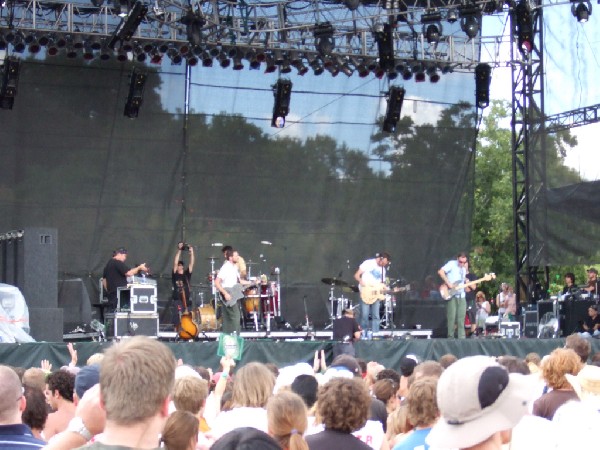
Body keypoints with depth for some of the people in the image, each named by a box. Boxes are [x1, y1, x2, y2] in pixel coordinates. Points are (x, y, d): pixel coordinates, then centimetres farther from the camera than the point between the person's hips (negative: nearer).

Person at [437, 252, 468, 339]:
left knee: (461, 318, 3)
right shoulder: (452, 264, -6)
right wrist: (448, 283, -22)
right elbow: (440, 271, -19)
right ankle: (450, 337, 0)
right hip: (451, 295, -6)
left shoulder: (463, 268, 17)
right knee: (451, 317, -7)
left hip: (461, 296, 7)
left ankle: (461, 337, 6)